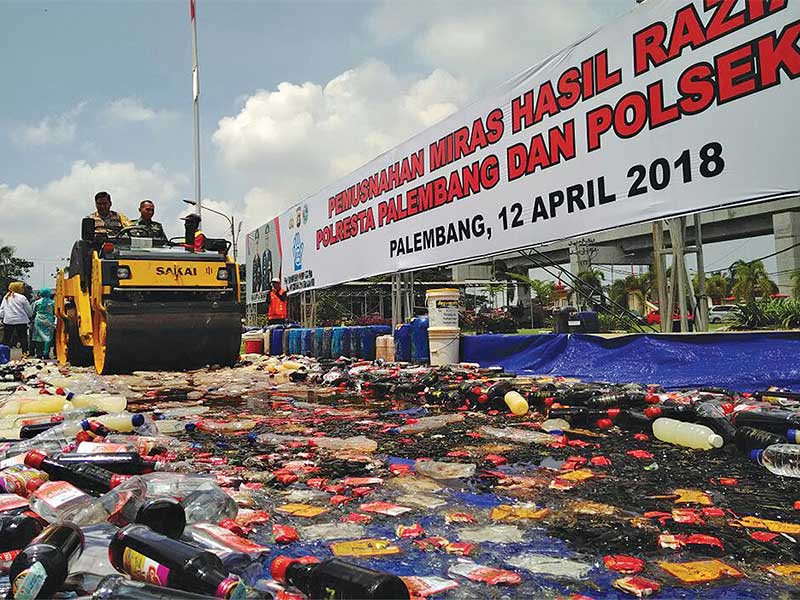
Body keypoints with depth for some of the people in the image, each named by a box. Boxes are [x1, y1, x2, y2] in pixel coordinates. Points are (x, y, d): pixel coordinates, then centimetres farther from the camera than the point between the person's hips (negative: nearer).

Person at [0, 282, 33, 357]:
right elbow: (29, 311, -3)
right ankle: (24, 352, 5)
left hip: (8, 321, 4)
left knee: (6, 338, 9)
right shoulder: (22, 297, -7)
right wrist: (30, 316, 16)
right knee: (23, 337, 5)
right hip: (21, 320, -3)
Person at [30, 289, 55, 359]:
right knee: (47, 338, 1)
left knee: (38, 337, 6)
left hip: (39, 321, 1)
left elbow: (33, 312, 7)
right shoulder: (52, 302, -1)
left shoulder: (36, 302, 2)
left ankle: (38, 354, 6)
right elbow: (55, 312, 4)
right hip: (48, 321, -1)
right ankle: (46, 354, -3)